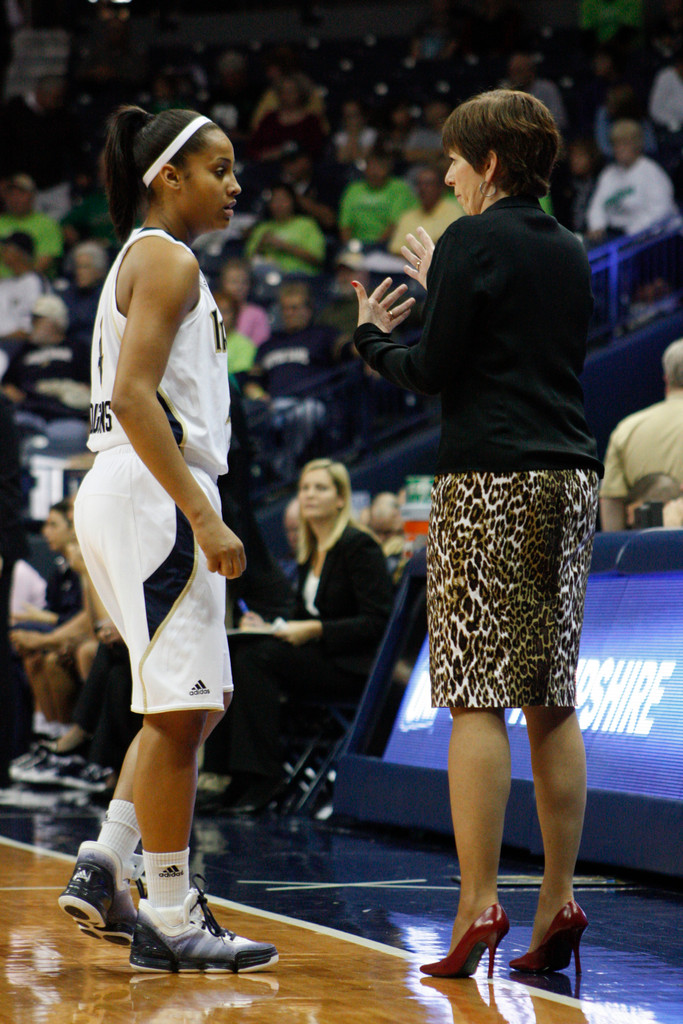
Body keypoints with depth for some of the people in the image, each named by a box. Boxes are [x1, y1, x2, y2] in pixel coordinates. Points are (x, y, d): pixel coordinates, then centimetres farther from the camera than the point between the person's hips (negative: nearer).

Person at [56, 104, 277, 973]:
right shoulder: (167, 260, -9)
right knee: (179, 709, -6)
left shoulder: (145, 259, 21)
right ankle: (169, 919, -2)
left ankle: (105, 869, 13)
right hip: (153, 497, -10)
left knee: (195, 703, 15)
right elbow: (133, 395, -21)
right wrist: (204, 516, -24)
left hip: (144, 500, 10)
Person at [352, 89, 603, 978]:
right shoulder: (568, 252, 15)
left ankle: (479, 906, -11)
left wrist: (373, 337, 10)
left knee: (476, 698, -7)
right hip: (570, 479, 7)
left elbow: (435, 373, -9)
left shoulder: (474, 239, -5)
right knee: (552, 701, 8)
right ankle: (559, 905, 7)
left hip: (490, 483, -7)